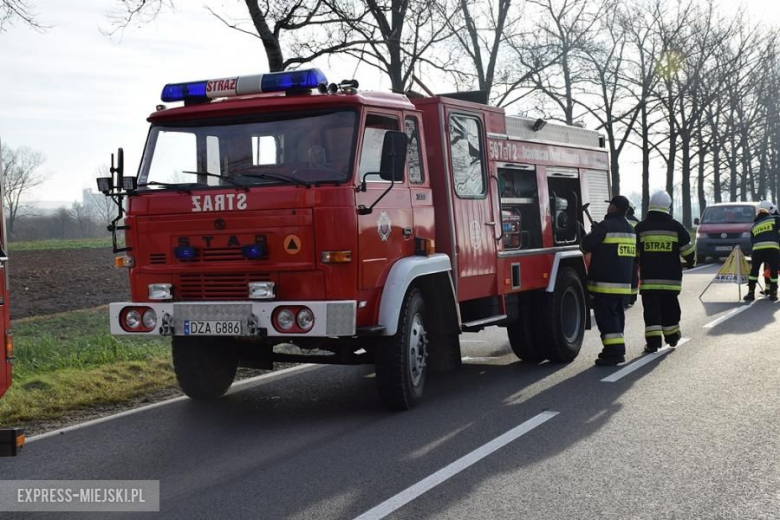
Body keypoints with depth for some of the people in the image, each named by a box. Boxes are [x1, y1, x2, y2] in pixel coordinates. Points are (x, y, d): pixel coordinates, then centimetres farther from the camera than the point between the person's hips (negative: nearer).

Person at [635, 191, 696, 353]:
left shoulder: (641, 228, -2)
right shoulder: (676, 227, 0)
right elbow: (687, 249, 5)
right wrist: (691, 262, 26)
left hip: (648, 279, -1)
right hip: (671, 279, 1)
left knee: (651, 310, -1)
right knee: (669, 308, 17)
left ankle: (653, 341, -9)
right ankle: (672, 336, 29)